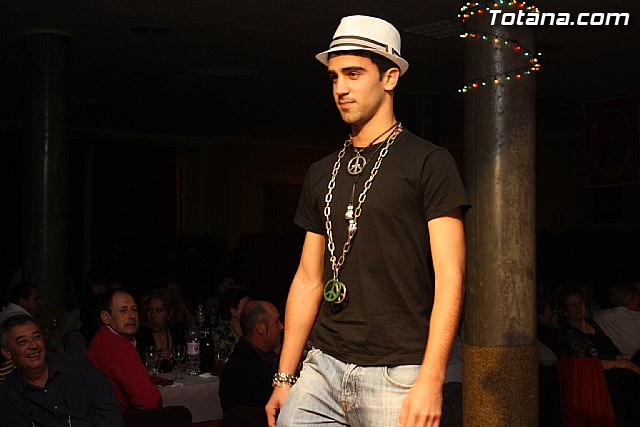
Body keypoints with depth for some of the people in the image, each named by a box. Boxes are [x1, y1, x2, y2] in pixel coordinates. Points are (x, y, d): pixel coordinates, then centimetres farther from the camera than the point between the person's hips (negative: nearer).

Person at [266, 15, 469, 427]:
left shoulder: (428, 162, -4)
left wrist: (431, 380, -18)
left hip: (397, 375, -5)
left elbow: (449, 279, -10)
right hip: (324, 367, 5)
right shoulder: (323, 173, 13)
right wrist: (285, 377, 12)